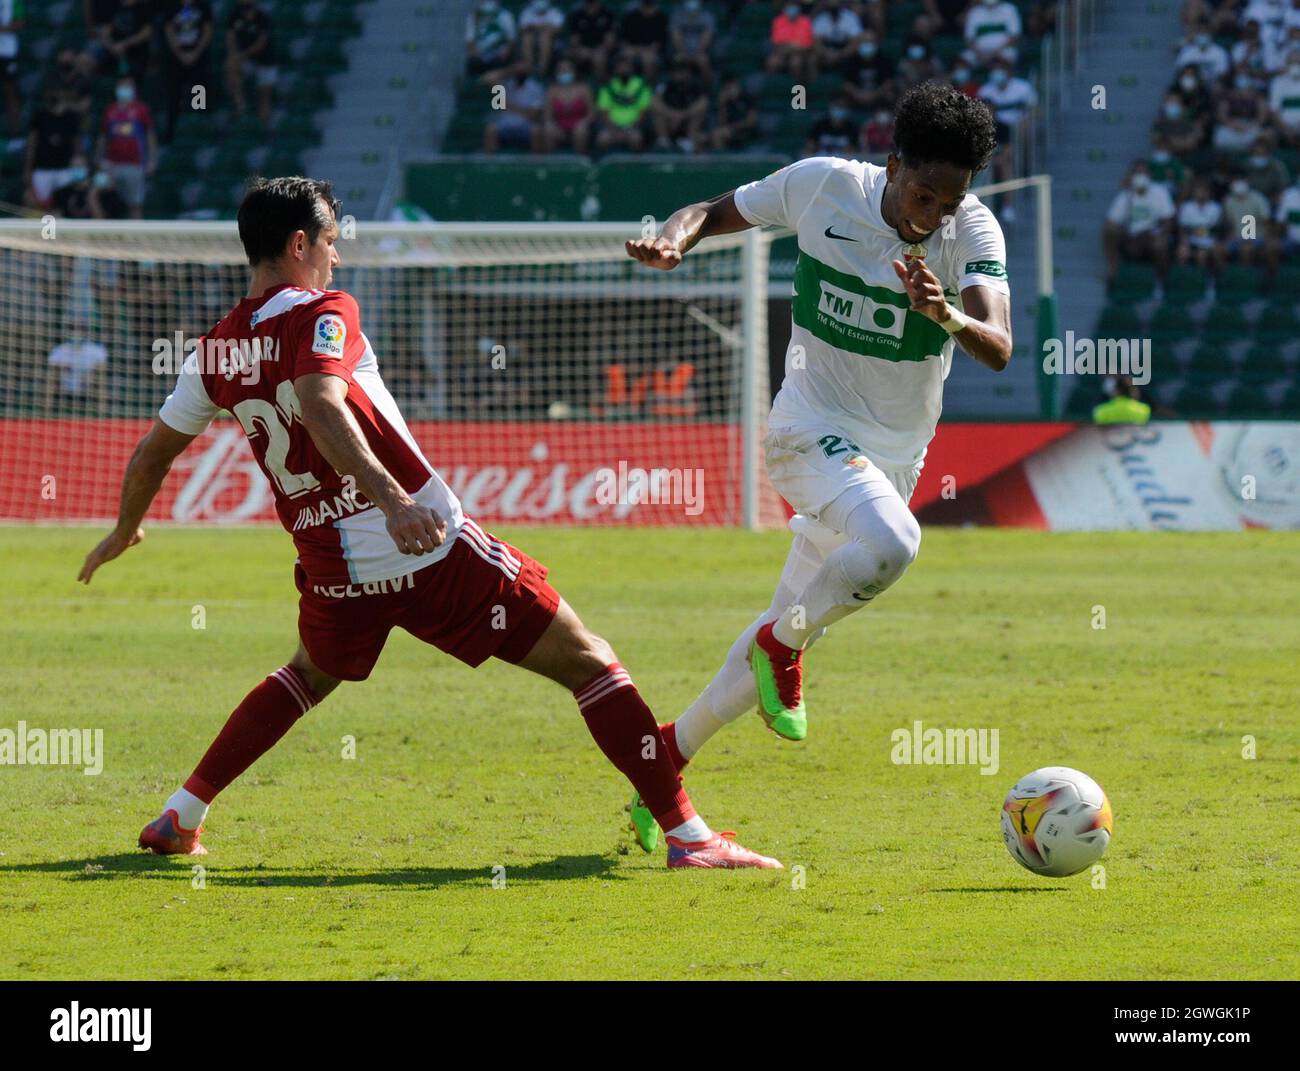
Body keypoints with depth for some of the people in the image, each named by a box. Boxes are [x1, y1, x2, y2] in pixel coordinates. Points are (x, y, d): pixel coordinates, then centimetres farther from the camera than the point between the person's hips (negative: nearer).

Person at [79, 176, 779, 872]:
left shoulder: (215, 352, 10)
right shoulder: (322, 314, -8)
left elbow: (151, 454, 21)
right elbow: (320, 407, -28)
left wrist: (124, 533, 40)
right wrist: (393, 500, -39)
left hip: (333, 575, 6)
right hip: (434, 553, -6)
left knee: (310, 675, 37)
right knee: (588, 665, 1)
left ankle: (179, 818, 29)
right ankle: (687, 835, -7)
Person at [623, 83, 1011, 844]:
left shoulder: (976, 232, -13)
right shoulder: (822, 185, -11)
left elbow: (999, 350, -26)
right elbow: (714, 214, 4)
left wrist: (949, 316, -47)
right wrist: (673, 243, -19)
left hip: (895, 452, 3)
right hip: (811, 428, -3)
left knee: (793, 625, 9)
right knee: (892, 541, -34)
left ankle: (671, 755, 26)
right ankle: (785, 644, -9)